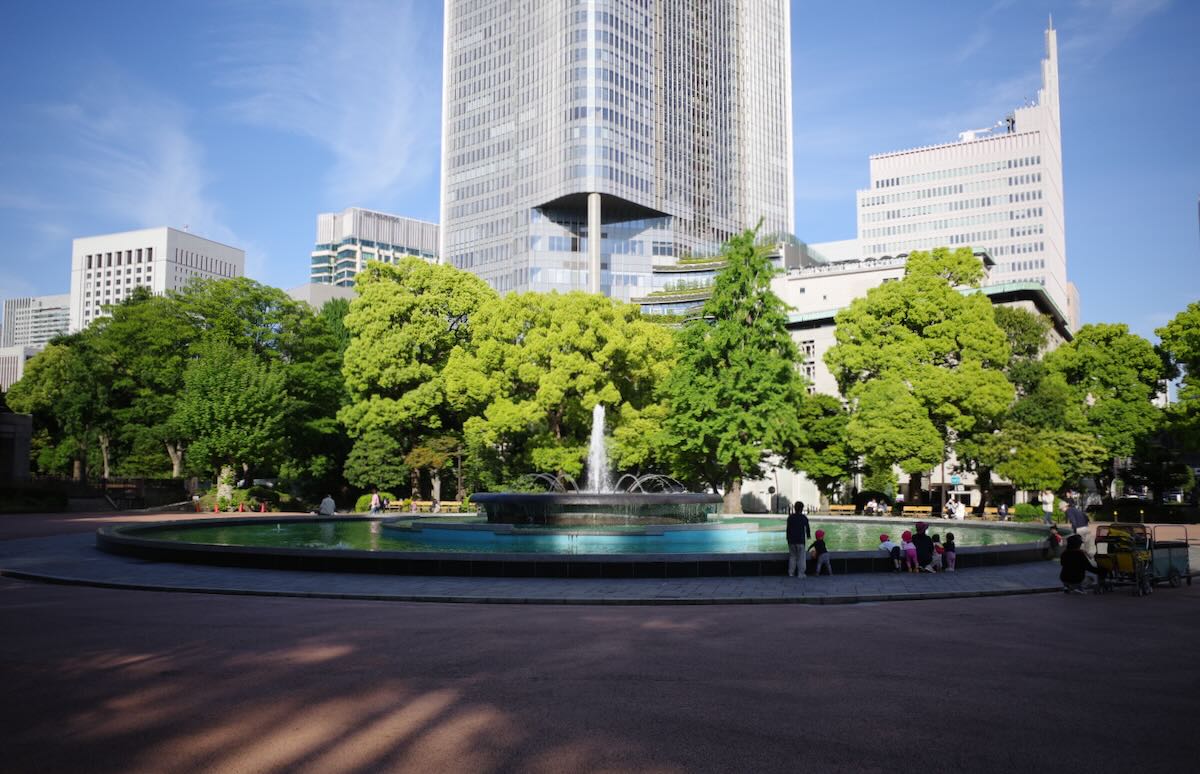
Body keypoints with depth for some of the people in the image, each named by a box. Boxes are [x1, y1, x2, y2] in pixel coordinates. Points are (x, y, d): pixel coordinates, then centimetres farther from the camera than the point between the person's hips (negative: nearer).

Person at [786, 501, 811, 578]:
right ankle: (800, 574, 0)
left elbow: (788, 529, 4)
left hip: (791, 540, 3)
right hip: (800, 540, -3)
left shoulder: (790, 517, 2)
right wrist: (808, 536, 23)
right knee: (801, 558, 3)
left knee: (792, 557, 11)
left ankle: (791, 573, 9)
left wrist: (788, 539, 14)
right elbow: (807, 528, 4)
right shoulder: (804, 518, -5)